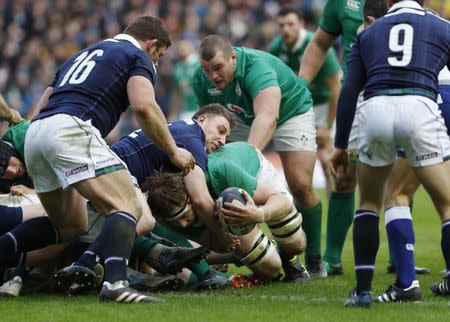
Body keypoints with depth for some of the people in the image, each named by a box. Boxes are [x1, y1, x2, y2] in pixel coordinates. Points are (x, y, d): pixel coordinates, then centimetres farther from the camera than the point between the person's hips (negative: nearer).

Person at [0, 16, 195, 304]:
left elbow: (41, 108, 33)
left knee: (70, 225, 22)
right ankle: (115, 283, -39)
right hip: (72, 129, -8)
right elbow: (143, 106, -8)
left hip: (35, 133, 8)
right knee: (127, 208, -14)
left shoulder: (84, 55, 35)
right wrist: (173, 151, 1)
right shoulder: (138, 57, 12)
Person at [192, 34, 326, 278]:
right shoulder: (201, 80, -22)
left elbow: (268, 116, -61)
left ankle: (314, 260, 2)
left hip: (291, 111, -5)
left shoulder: (256, 67, -44)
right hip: (246, 118, 5)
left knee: (301, 185, -17)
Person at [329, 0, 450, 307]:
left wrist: (341, 146, 22)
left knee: (369, 204, 20)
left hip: (374, 109, 2)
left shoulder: (369, 33, 25)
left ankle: (363, 289, 13)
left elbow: (349, 92, 17)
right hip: (420, 107, -2)